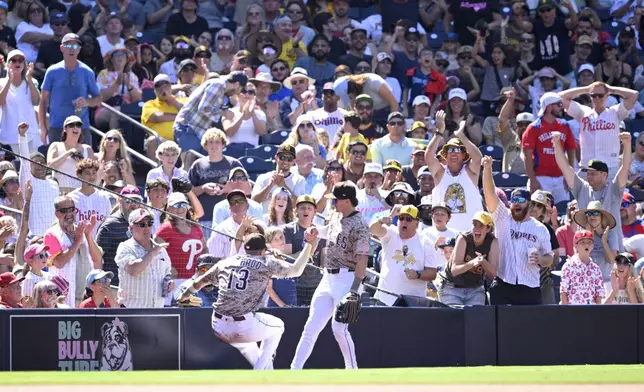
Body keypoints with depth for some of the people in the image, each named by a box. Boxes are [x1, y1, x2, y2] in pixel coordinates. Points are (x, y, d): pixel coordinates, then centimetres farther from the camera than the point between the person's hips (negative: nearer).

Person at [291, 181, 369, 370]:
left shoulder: (359, 225, -14)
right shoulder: (335, 217, 12)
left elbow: (362, 259, -19)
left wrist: (355, 290, -25)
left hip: (347, 278, -8)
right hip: (328, 277, 8)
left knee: (339, 327, -13)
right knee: (311, 326, 5)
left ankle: (353, 373, 0)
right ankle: (294, 370, 6)